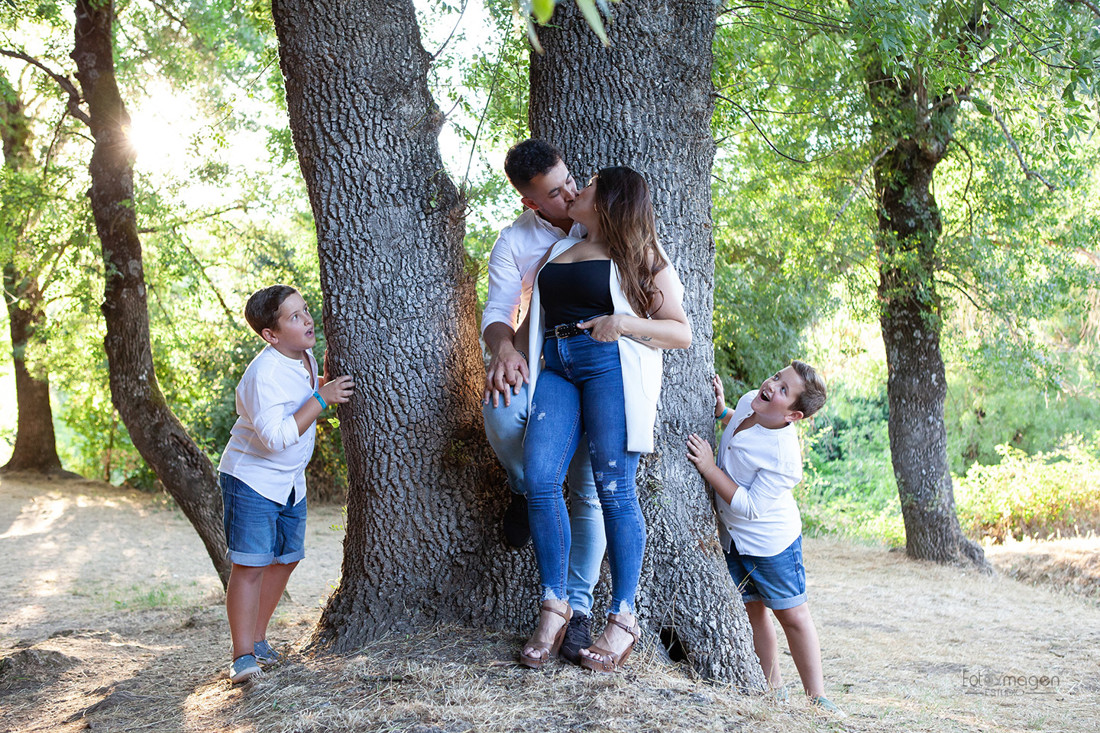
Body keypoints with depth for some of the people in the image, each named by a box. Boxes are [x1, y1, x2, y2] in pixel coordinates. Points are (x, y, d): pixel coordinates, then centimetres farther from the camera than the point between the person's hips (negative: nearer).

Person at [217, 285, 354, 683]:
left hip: (290, 482, 9)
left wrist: (325, 383, 6)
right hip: (251, 479, -9)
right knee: (250, 564, -11)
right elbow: (276, 437, -32)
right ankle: (243, 655, -8)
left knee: (284, 559, 12)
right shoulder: (264, 374, -25)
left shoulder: (306, 359, 4)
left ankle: (258, 639, 25)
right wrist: (322, 398, -30)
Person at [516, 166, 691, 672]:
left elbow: (682, 332, 3)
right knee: (539, 479, -12)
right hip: (557, 368, 5)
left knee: (613, 489, -10)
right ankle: (554, 606, -5)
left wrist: (625, 323, -13)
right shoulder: (558, 252, 25)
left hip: (610, 365, -5)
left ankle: (623, 619, -4)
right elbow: (533, 317, 31)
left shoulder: (638, 256, 8)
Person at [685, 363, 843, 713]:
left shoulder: (784, 457, -34)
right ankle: (773, 687, 28)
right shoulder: (748, 401, -11)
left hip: (770, 540, -8)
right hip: (732, 536, 8)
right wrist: (721, 410, -4)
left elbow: (749, 506, -31)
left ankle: (817, 697, 15)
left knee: (792, 615, 3)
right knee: (751, 609, 15)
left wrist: (709, 467, -32)